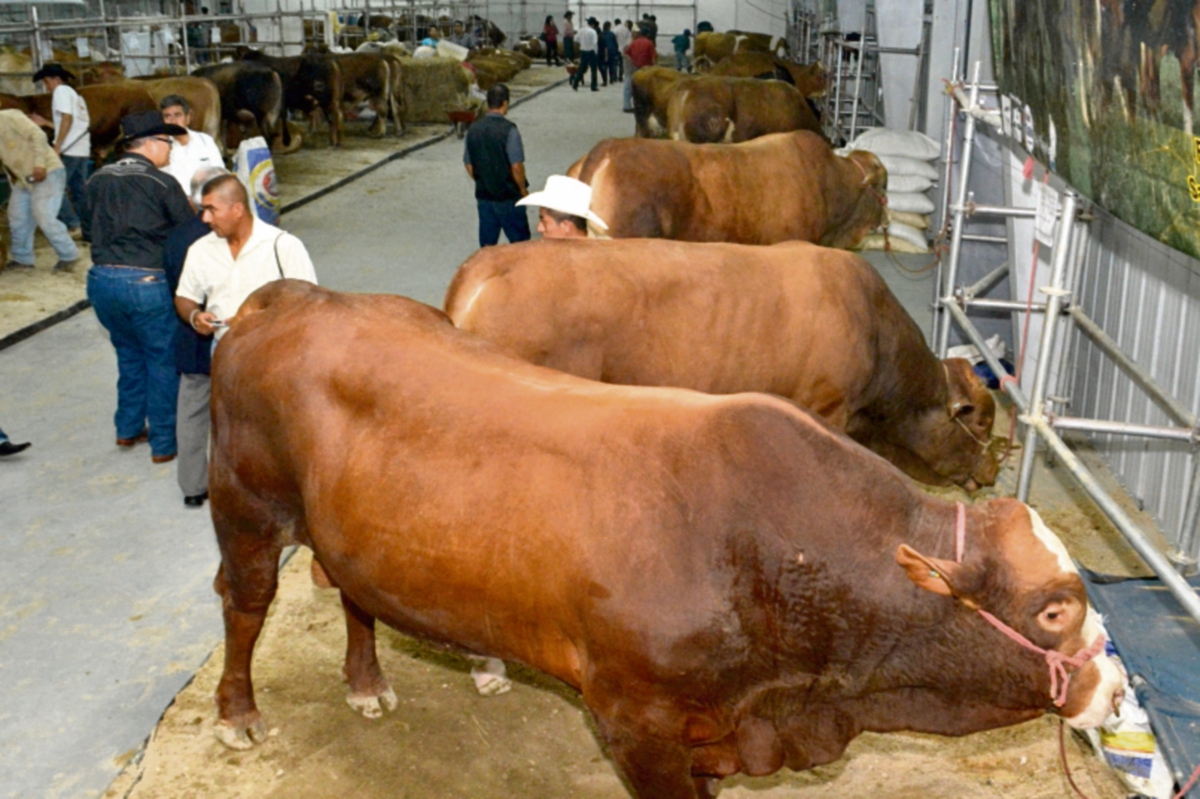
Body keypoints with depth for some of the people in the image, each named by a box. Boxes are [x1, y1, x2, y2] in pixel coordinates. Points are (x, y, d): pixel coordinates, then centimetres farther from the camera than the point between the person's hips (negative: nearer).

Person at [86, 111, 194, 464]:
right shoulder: (164, 184, -8)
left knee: (129, 354, 24)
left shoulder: (98, 181, 9)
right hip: (147, 282, -6)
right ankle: (164, 443, 14)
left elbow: (95, 226, 16)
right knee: (163, 361, 8)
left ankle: (128, 428, 34)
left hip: (101, 279, 6)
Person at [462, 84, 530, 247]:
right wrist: (523, 189, -3)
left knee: (487, 244, 11)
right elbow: (516, 166, -18)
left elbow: (468, 165, 8)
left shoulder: (473, 130, 1)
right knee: (521, 242, 8)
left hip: (483, 195, 5)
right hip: (508, 196, -5)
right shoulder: (508, 129, -16)